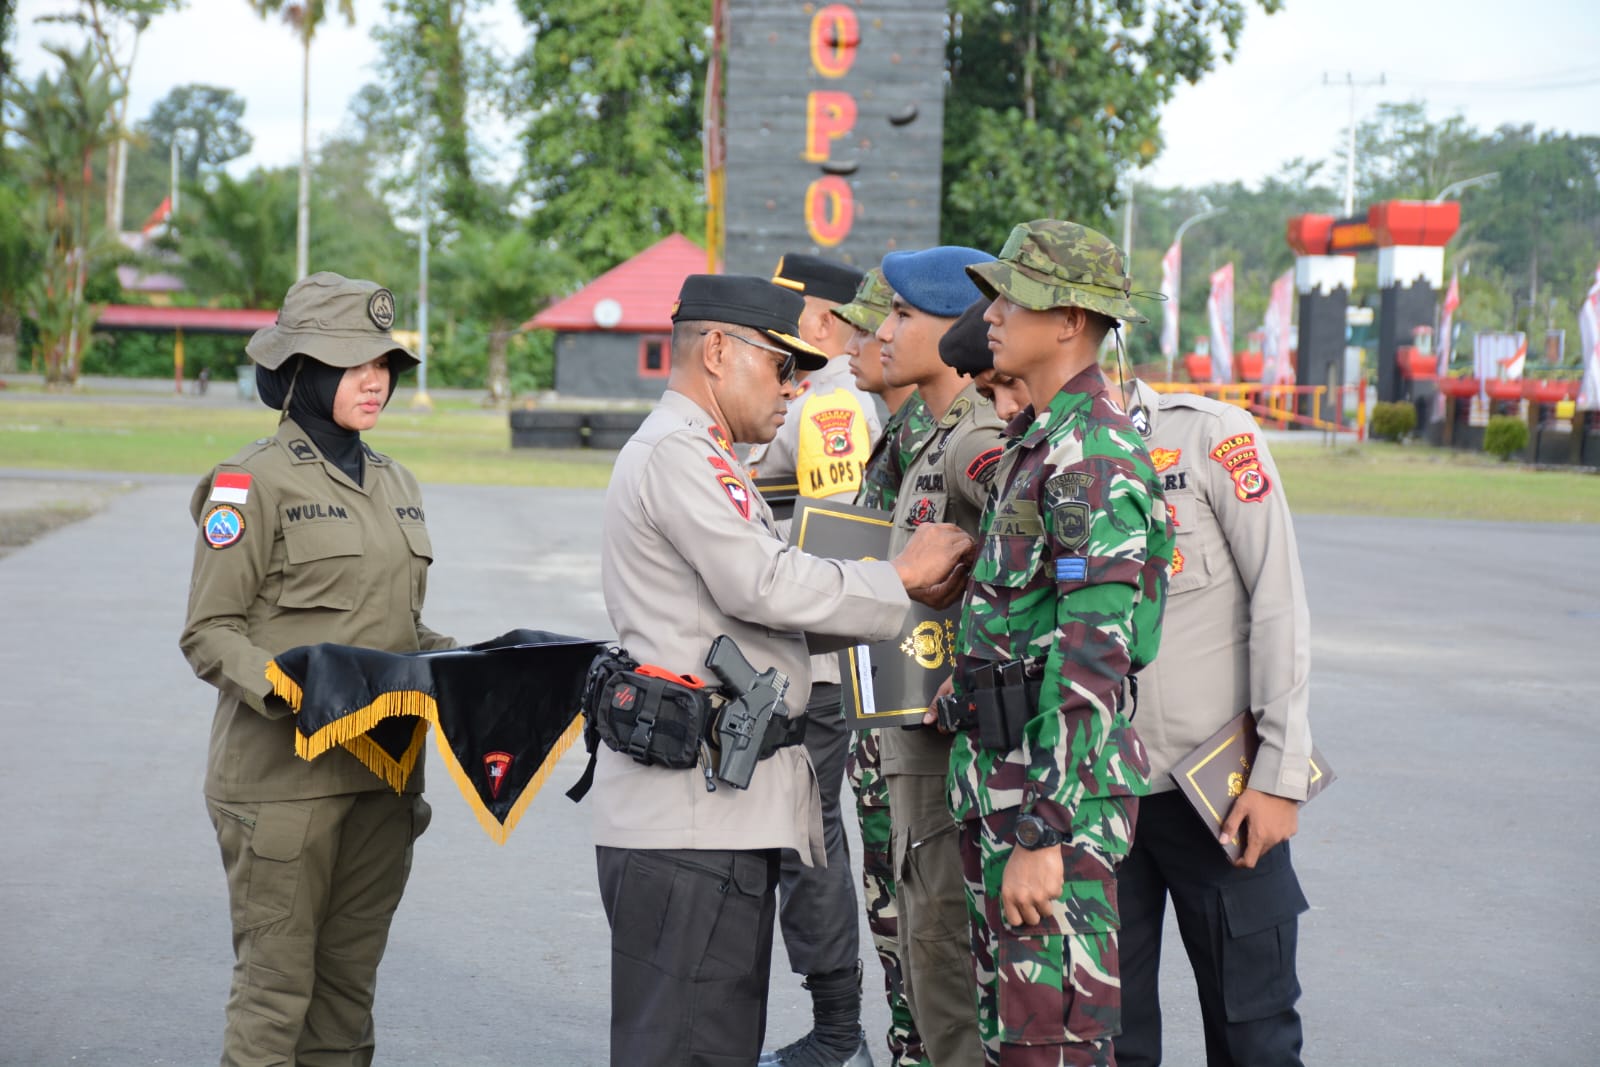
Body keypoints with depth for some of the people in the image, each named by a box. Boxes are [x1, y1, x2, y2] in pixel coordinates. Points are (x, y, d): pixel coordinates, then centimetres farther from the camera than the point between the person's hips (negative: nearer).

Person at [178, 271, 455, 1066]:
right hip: (282, 772, -6)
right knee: (276, 986, -3)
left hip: (380, 770, 7)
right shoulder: (253, 483, -7)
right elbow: (208, 634, -9)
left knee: (348, 985, 10)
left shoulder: (395, 485, 14)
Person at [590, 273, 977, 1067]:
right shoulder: (678, 452, -10)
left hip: (719, 801, 11)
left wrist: (907, 587, 7)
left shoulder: (694, 457, 25)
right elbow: (766, 586, -19)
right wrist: (902, 578, -6)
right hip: (690, 814, -11)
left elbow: (758, 602, 18)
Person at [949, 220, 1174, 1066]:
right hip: (999, 777, 10)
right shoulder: (1030, 441, 16)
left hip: (1058, 791, -10)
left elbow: (1093, 660, -23)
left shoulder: (1095, 454, -16)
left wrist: (1043, 835, -25)